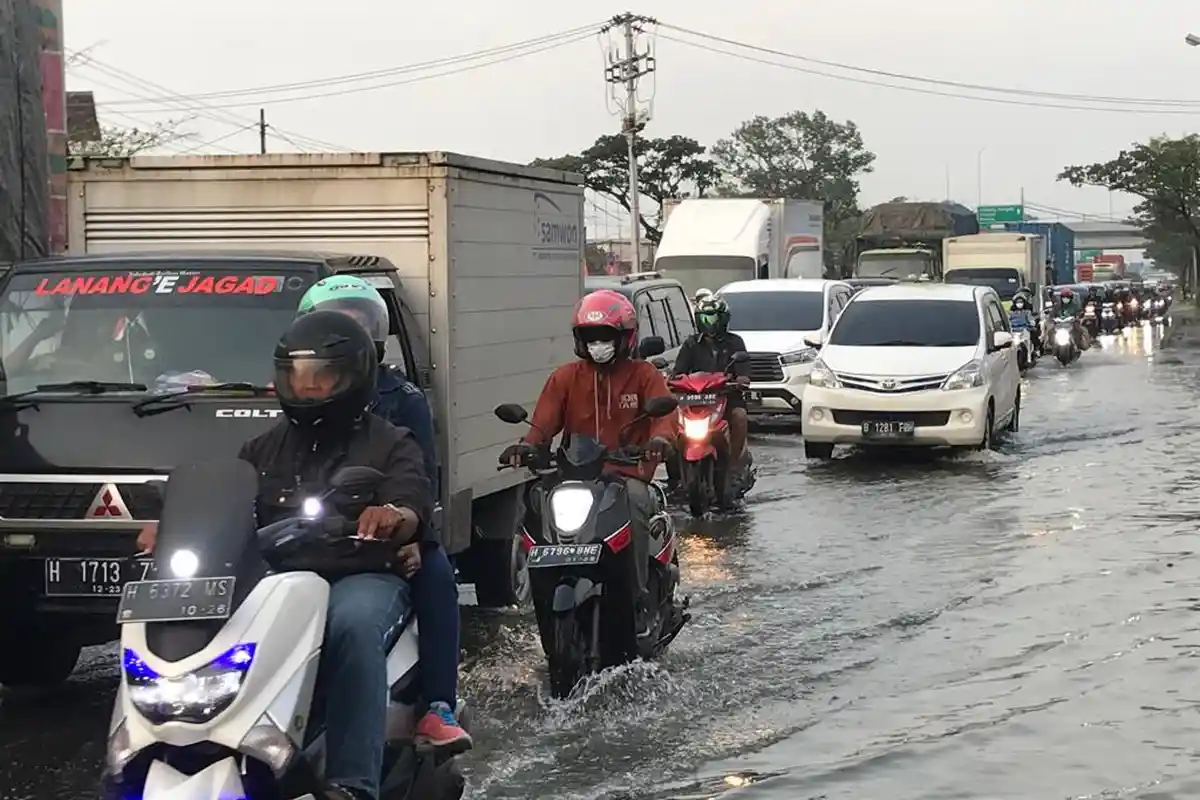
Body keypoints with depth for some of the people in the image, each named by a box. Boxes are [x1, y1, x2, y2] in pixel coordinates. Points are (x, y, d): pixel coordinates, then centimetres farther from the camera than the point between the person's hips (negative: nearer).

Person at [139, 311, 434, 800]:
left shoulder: (389, 444, 15)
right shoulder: (264, 450, 29)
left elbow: (417, 508, -3)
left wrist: (397, 515, -30)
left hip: (361, 577, -4)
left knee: (353, 623, -40)